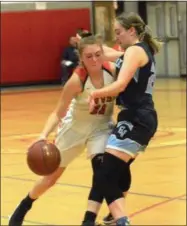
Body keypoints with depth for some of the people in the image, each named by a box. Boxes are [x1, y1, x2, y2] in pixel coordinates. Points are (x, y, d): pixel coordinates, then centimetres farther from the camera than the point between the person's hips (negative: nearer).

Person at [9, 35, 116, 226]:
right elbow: (58, 113, -26)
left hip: (101, 127, 2)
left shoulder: (113, 70, -25)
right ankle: (21, 211, 37)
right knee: (52, 176, 12)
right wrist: (44, 135, -40)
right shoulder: (77, 80, -32)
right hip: (75, 127, -2)